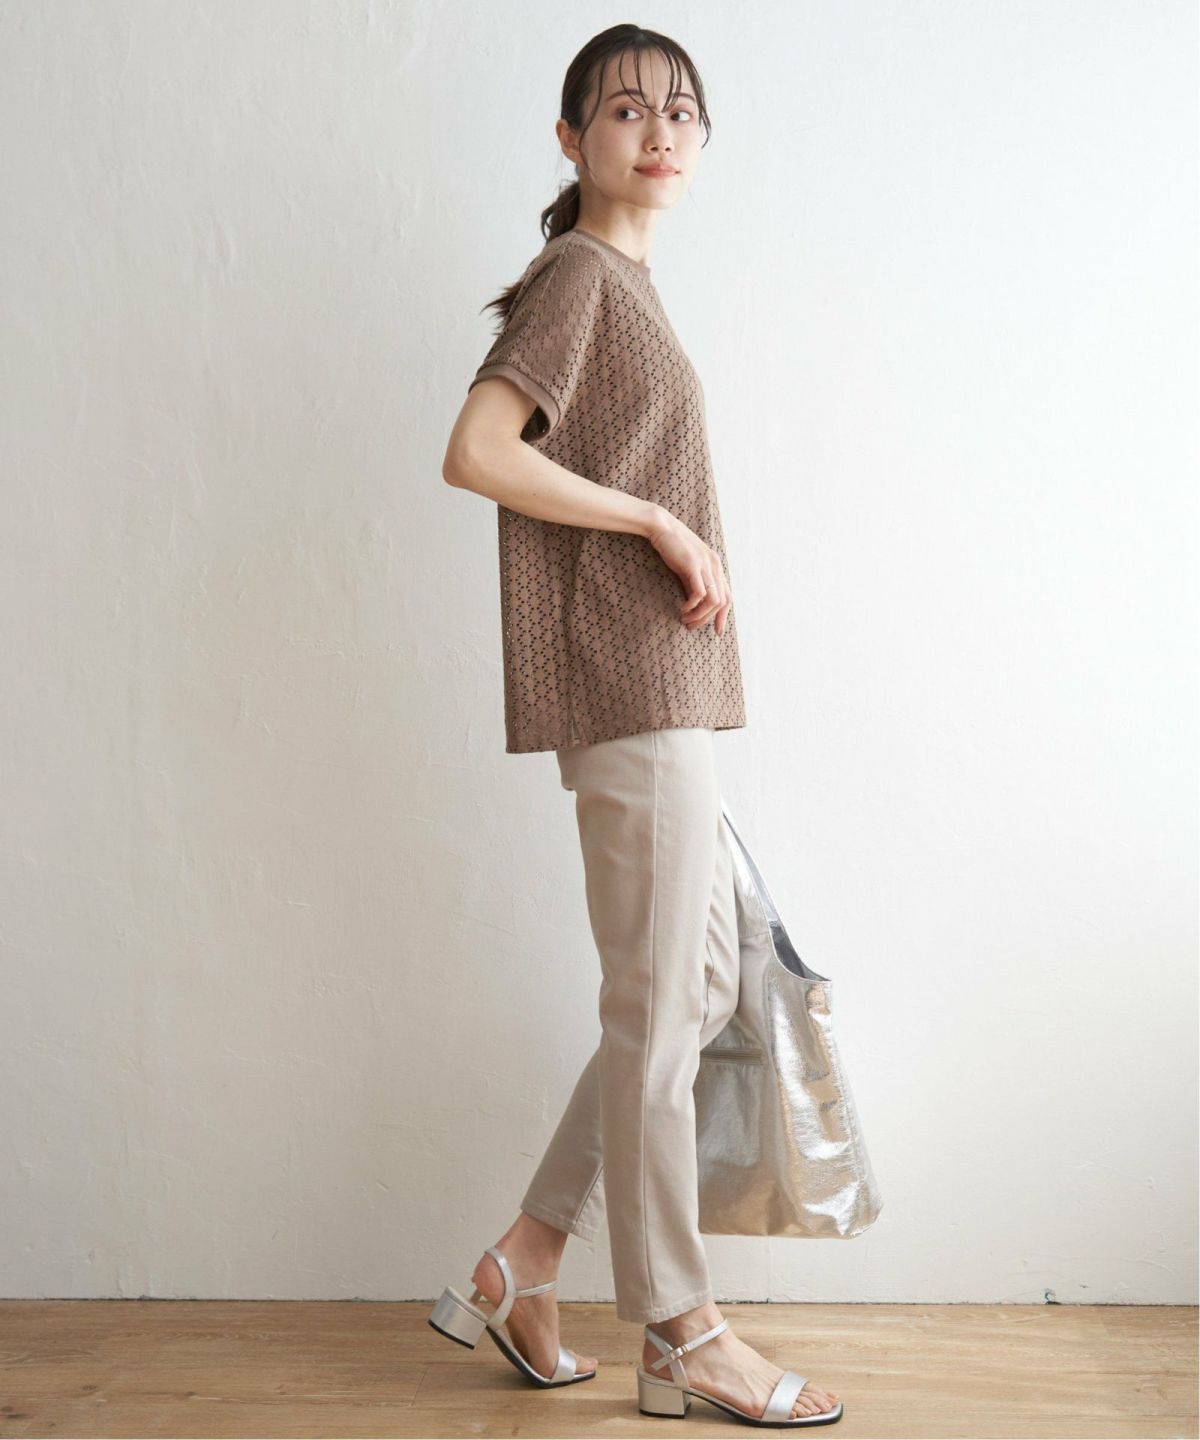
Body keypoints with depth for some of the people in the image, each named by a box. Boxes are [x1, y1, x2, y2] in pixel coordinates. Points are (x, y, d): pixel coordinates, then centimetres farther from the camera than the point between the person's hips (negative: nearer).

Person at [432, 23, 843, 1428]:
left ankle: (518, 1267, 19)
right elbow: (475, 453, -20)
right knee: (656, 1010, -2)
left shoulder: (623, 285, 21)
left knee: (704, 982, 12)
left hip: (661, 690, 10)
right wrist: (662, 522, -15)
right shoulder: (580, 273, -7)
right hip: (627, 684, -10)